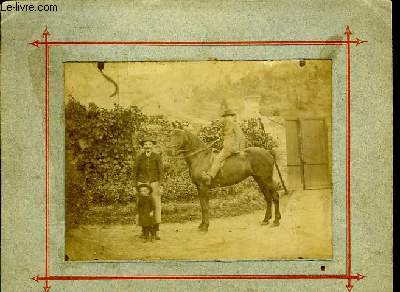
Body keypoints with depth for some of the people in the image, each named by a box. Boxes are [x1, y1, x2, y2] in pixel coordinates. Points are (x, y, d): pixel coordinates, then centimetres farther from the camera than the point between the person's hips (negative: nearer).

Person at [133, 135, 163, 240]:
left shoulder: (157, 157, -3)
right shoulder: (139, 158, 0)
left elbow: (160, 172, -2)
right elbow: (135, 173, 5)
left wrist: (159, 186, -9)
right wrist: (135, 187, 1)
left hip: (154, 184, -1)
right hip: (142, 184, 1)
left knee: (156, 206, -5)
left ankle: (157, 231, 1)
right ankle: (144, 230, 12)